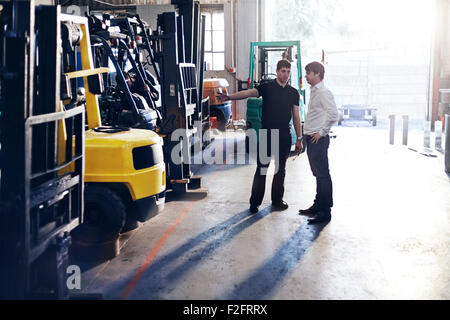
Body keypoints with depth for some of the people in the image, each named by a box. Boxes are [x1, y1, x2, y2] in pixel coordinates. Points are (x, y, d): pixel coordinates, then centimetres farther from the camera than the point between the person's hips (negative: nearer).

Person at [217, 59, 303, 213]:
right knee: (261, 168, -3)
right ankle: (255, 202, 3)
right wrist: (229, 97, -34)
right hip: (267, 134, -3)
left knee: (280, 169, 10)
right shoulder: (267, 87, -1)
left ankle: (277, 200, 22)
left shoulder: (294, 93, 10)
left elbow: (296, 117, 11)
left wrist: (299, 139, 8)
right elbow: (249, 93, -16)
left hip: (284, 136, 3)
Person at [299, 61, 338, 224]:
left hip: (318, 140, -10)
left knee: (323, 174, -6)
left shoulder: (323, 93, -14)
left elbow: (333, 114, -24)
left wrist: (321, 132, -17)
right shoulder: (314, 92, 16)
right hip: (311, 139, 10)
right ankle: (318, 206, 27)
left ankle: (325, 212, -2)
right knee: (318, 174, 17)